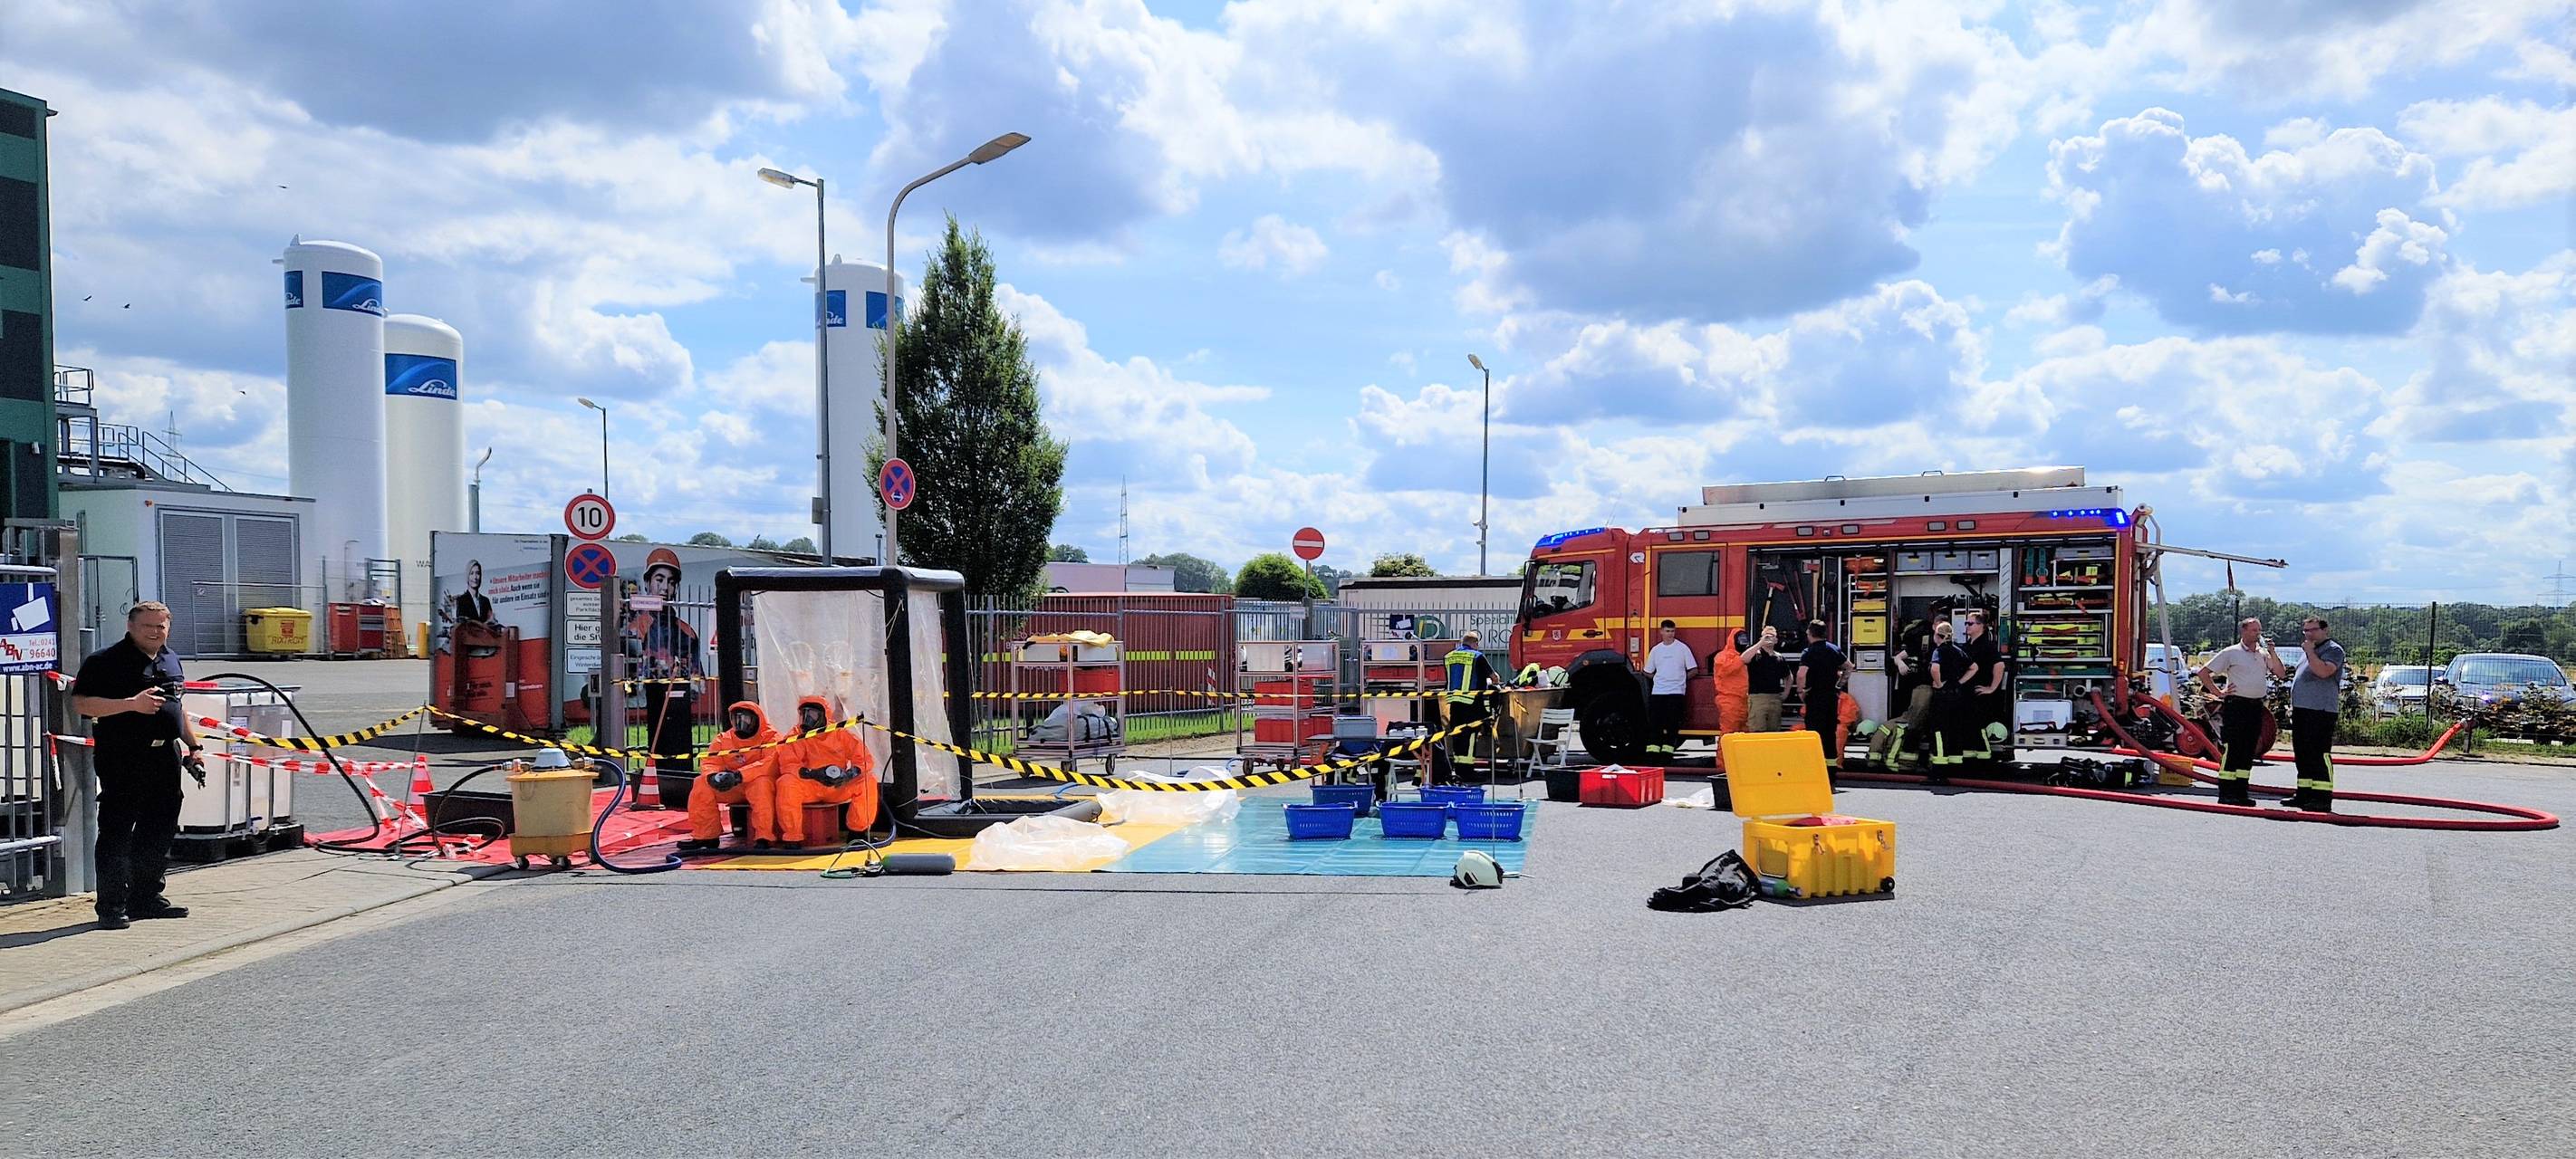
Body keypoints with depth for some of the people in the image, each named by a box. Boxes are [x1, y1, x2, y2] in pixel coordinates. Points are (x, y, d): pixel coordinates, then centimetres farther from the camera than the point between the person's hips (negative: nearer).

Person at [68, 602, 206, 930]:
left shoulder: (170, 660, 17)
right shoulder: (105, 660, -6)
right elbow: (81, 703, -15)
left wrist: (194, 746, 24)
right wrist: (132, 703, -23)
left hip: (166, 757, 7)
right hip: (122, 759, -7)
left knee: (160, 831, 11)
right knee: (116, 833, -4)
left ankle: (147, 897, 22)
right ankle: (111, 906, 0)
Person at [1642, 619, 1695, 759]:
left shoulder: (1683, 648, 2)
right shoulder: (1655, 650, 11)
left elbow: (1693, 670, 4)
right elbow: (1648, 672, 18)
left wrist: (1680, 678, 5)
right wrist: (1659, 678, 8)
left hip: (1676, 691, -3)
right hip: (1658, 692, 3)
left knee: (1672, 723, -4)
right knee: (1655, 723, -1)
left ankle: (1667, 750, -1)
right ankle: (1652, 750, -1)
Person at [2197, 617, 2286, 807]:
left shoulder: (2263, 654, 14)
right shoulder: (2231, 653, -1)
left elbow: (2281, 673, 5)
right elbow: (2204, 672, 0)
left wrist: (2272, 651, -2)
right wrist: (2218, 693, -6)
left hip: (2257, 706, 6)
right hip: (2236, 704, -6)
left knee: (2248, 751, 9)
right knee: (2231, 750, -6)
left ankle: (2241, 793, 16)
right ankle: (2226, 794, -5)